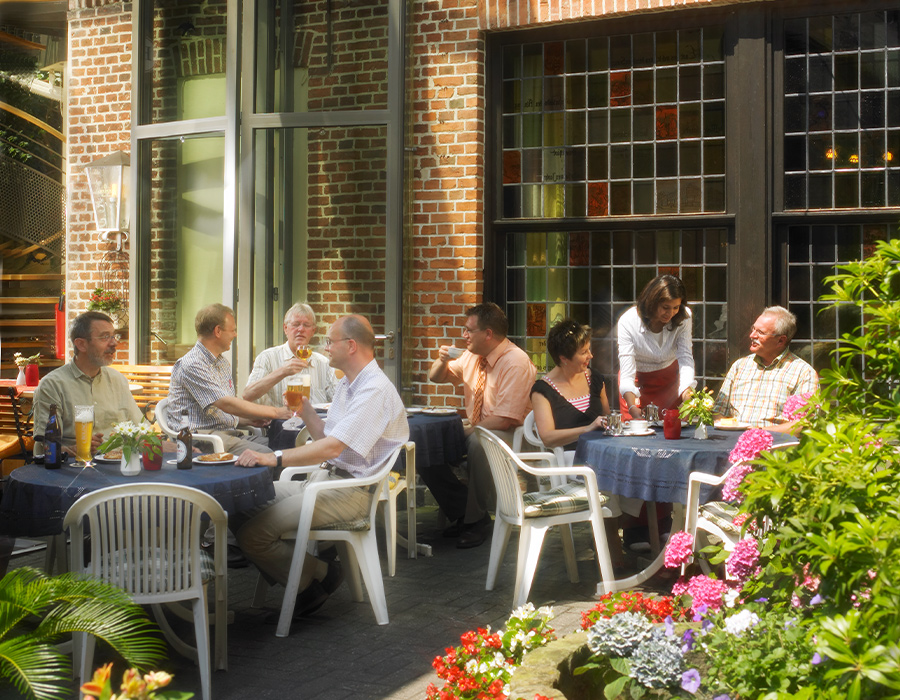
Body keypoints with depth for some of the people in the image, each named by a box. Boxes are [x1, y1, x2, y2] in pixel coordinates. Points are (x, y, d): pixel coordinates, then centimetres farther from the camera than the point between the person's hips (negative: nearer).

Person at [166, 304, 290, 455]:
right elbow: (226, 404, -19)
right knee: (264, 455, -32)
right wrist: (274, 412, -15)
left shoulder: (223, 362, 20)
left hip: (231, 433, 9)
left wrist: (249, 420, 6)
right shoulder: (191, 365, -11)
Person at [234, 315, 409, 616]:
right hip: (326, 478, 11)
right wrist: (306, 410, 6)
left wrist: (275, 458, -31)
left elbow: (333, 446, -27)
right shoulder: (347, 384, 17)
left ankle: (317, 574, 3)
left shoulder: (375, 390, -18)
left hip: (353, 490, -11)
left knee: (252, 534, -18)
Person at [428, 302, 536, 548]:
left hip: (509, 434, -8)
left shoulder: (516, 362, -20)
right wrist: (442, 361, -2)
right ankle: (462, 512, -2)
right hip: (475, 430, 8)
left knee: (479, 444, -40)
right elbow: (435, 378, 20)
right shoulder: (472, 355, 5)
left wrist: (471, 430, -18)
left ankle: (476, 518, -21)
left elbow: (504, 420, -25)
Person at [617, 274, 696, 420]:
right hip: (638, 380, -2)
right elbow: (627, 374, -31)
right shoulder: (627, 322, -28)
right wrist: (632, 407, -47)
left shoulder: (683, 317, -21)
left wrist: (687, 396, -41)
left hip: (669, 378, 2)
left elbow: (686, 358, -24)